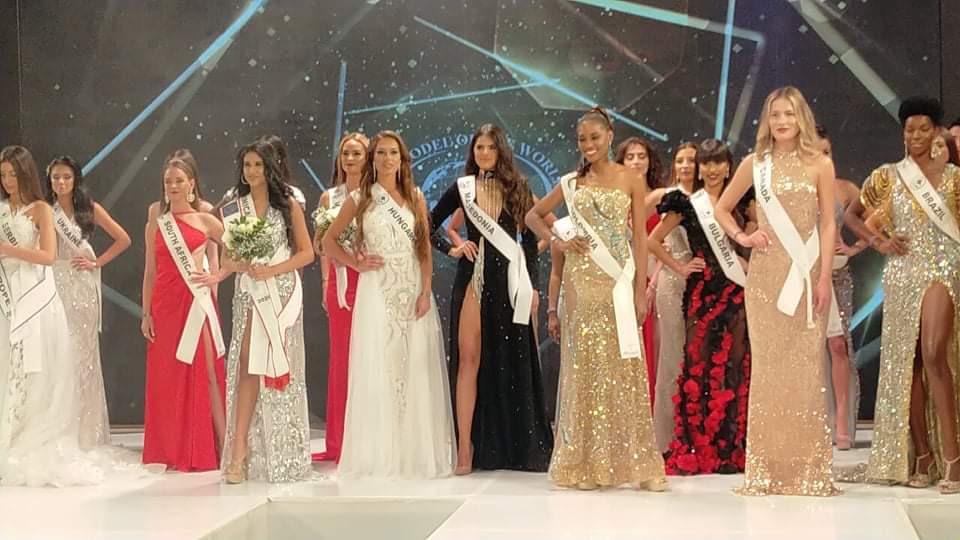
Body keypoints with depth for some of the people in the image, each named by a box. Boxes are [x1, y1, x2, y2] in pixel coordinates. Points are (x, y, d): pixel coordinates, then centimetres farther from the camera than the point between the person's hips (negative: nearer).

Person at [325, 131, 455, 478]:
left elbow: (425, 249, 5)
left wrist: (425, 292, -5)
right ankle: (379, 453, 3)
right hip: (377, 291, -2)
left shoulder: (415, 198, 10)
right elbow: (328, 241, 12)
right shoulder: (360, 199, 6)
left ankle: (416, 450, 8)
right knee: (377, 370, -3)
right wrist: (356, 264, -1)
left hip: (413, 291, 2)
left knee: (415, 370, 0)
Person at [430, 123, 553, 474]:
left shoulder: (517, 188, 6)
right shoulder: (462, 188, 7)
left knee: (511, 363, 3)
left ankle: (516, 446, 13)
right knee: (469, 359, -4)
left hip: (508, 281, 0)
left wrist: (533, 286, 1)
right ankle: (466, 447, -4)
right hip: (473, 280, 0)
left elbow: (530, 241, 6)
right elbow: (429, 225, 14)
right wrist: (451, 249, -1)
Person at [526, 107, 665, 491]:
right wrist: (557, 242, 2)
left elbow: (640, 238, 1)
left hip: (618, 280, -1)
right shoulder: (572, 182, 9)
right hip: (581, 279, 1)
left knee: (623, 367, -2)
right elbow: (533, 216, 19)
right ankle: (584, 463, 8)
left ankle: (633, 462, 3)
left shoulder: (629, 180, 4)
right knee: (584, 365, 2)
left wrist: (640, 291, -5)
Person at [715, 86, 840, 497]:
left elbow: (828, 224, 1)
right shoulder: (755, 164, 8)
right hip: (765, 273, 1)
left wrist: (824, 277, -6)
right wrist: (741, 237, 1)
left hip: (806, 273, -1)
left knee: (806, 365, -3)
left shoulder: (819, 164, 4)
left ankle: (809, 468, 3)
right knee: (767, 365, 1)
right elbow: (721, 209, 19)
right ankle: (767, 470, 7)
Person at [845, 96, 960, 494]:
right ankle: (922, 457, 8)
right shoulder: (887, 176, 9)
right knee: (907, 361, 1)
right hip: (901, 272, 3)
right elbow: (851, 215, 15)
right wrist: (878, 242, 2)